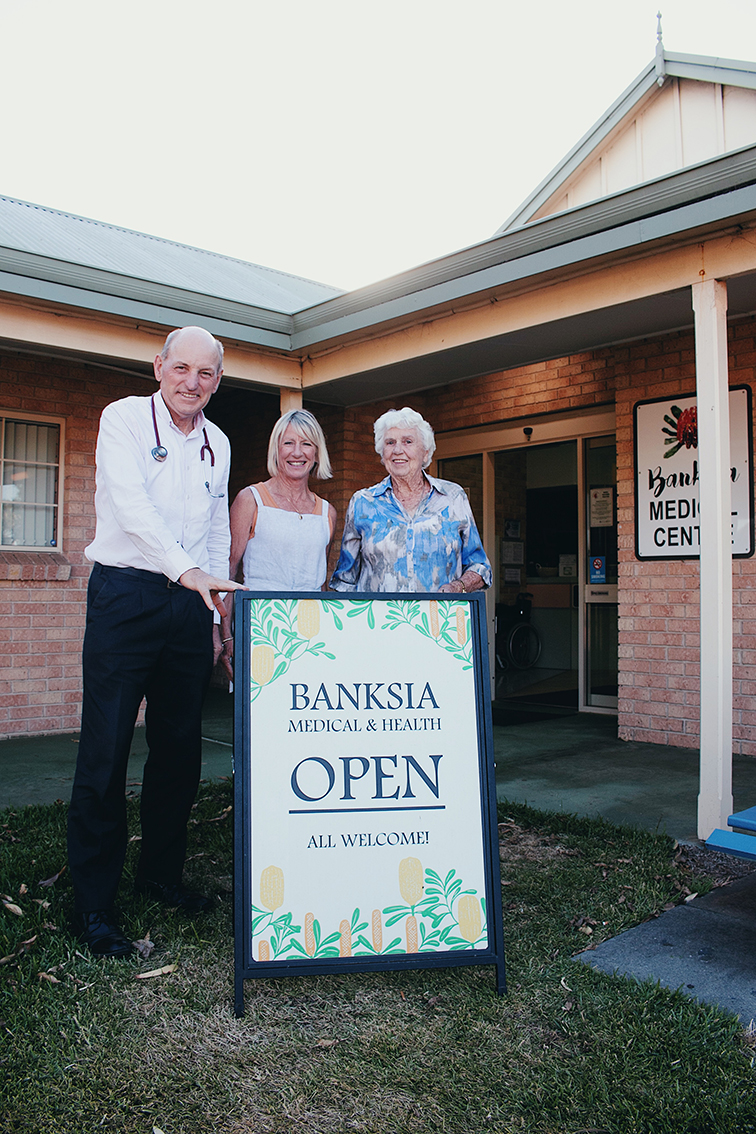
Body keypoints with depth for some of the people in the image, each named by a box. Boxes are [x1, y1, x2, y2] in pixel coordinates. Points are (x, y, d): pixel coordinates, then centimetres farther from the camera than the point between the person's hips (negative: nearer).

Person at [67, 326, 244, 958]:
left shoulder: (217, 444, 15)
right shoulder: (124, 419, -2)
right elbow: (131, 503, -17)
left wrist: (216, 614, 14)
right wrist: (188, 571, -30)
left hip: (190, 603, 5)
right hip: (124, 596, -5)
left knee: (180, 750, 10)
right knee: (105, 752, -4)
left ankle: (161, 873, 27)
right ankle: (93, 904, 6)